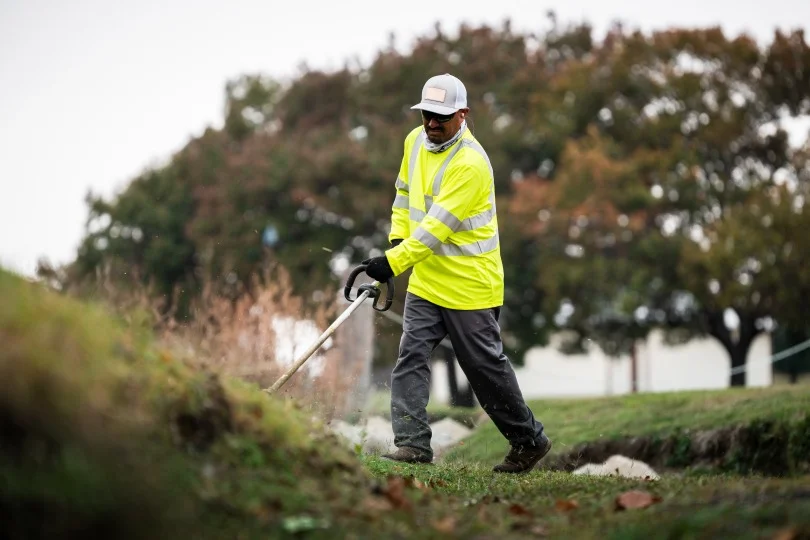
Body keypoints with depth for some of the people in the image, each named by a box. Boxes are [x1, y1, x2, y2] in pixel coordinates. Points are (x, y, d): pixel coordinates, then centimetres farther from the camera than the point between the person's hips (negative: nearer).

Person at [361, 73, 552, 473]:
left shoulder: (470, 163, -23)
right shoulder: (415, 141, 3)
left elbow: (438, 226, -29)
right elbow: (405, 190, 20)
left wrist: (394, 261, -35)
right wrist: (397, 238, 8)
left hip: (470, 283, -7)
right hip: (425, 280, 7)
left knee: (485, 366, 3)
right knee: (411, 356, -5)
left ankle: (529, 440, 21)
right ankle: (413, 444, -4)